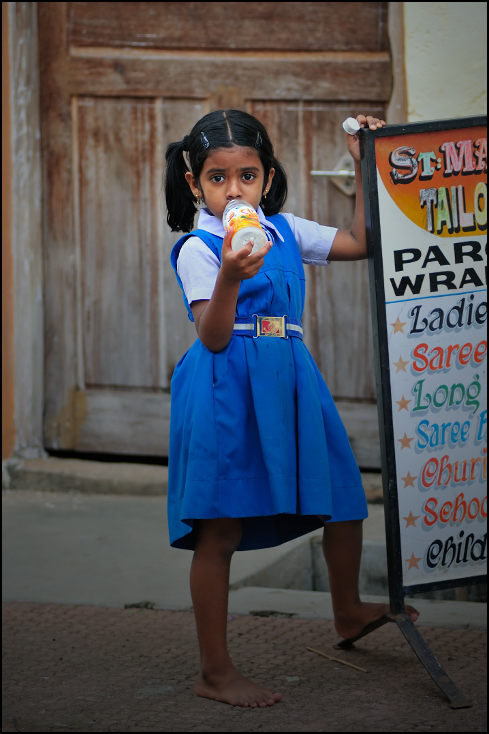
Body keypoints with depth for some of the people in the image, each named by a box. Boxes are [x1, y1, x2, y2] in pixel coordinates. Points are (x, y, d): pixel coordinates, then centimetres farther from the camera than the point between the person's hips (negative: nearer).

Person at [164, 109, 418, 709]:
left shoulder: (284, 231, 11)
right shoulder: (196, 249, -8)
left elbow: (360, 243, 15)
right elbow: (214, 337, -16)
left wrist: (365, 165, 12)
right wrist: (230, 277, -33)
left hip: (288, 381, 6)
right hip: (226, 392, -6)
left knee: (343, 498, 14)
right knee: (220, 529, -4)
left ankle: (347, 612, 41)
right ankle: (214, 671, 5)